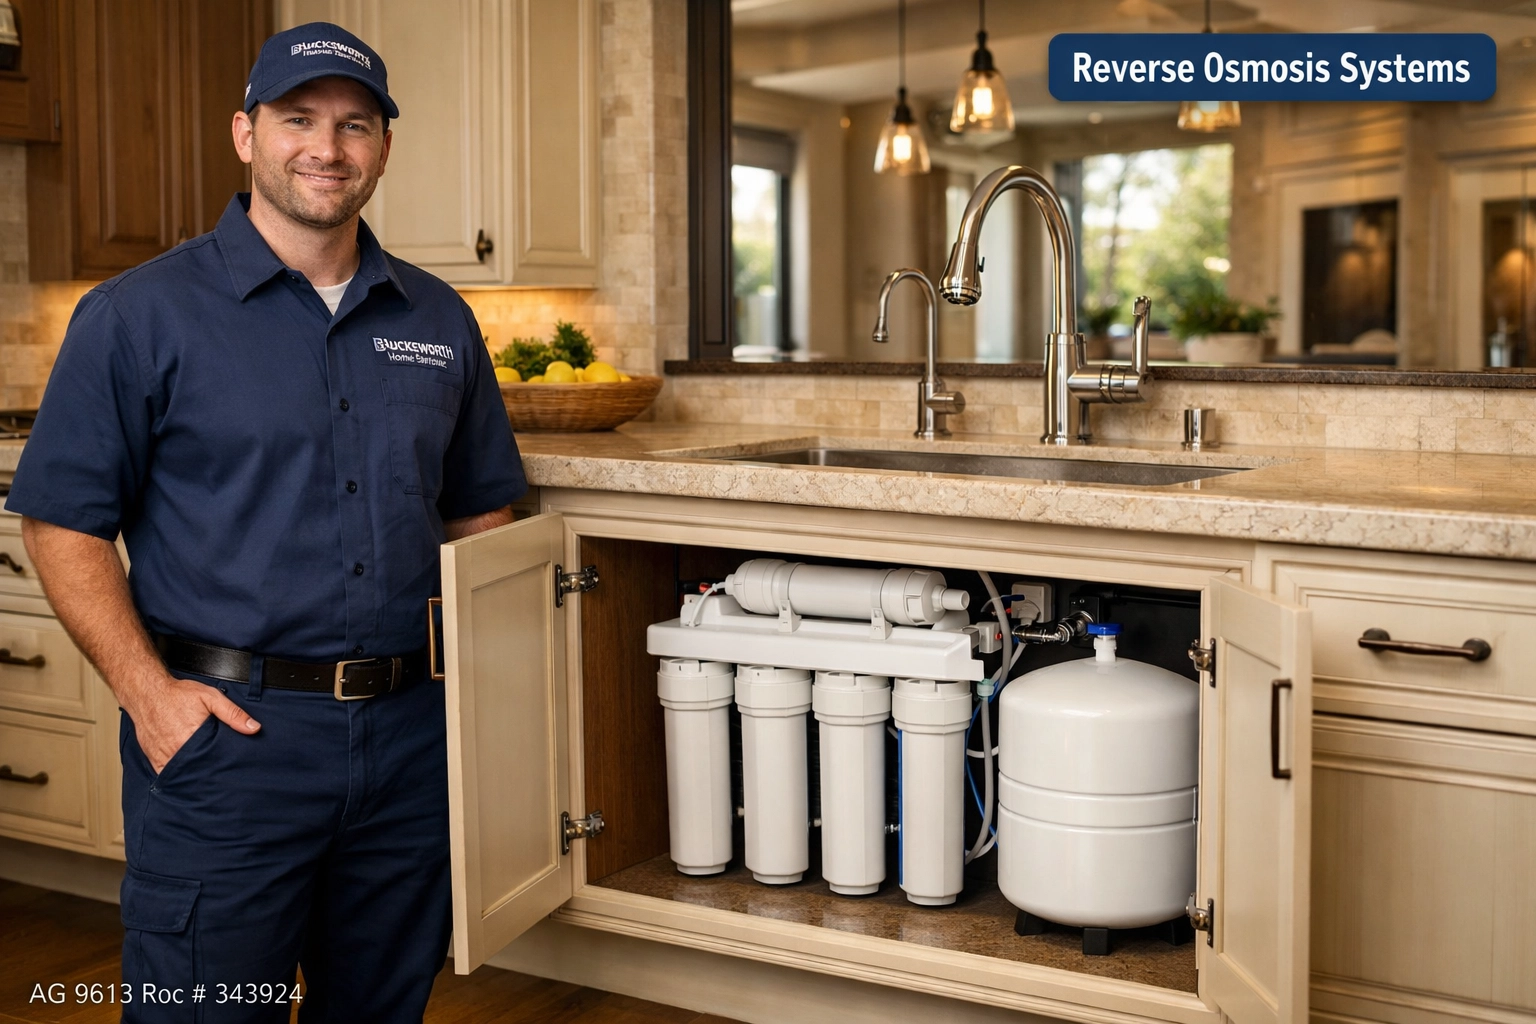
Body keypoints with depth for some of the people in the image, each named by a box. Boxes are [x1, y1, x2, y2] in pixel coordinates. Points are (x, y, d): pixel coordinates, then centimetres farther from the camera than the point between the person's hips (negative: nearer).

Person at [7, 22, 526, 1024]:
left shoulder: (439, 321, 10)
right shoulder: (142, 314, -3)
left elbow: (482, 510, 16)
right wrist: (147, 690, -15)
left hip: (411, 734, 4)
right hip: (222, 730, -4)